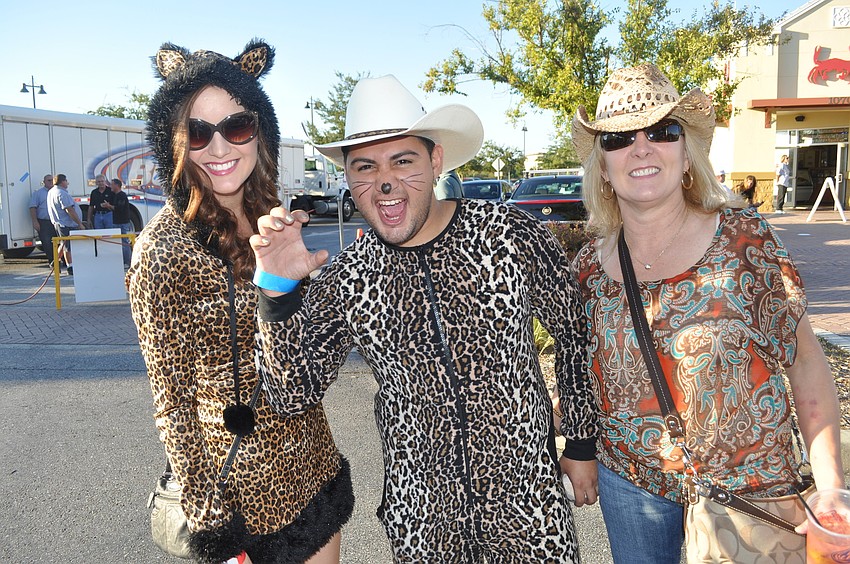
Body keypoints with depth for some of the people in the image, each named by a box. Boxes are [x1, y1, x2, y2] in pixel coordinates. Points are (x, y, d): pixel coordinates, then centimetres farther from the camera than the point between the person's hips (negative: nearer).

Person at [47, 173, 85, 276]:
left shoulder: (51, 192, 13)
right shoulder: (62, 194, -19)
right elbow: (69, 210, -23)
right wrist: (80, 224, -20)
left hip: (58, 223, 10)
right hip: (67, 224, -10)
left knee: (65, 244, 22)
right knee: (69, 247, -4)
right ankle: (70, 268, 1)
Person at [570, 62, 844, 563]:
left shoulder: (747, 239, -13)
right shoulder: (590, 264, -6)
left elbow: (805, 361, -8)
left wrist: (831, 484, -11)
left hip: (752, 489, -2)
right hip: (630, 483, 3)